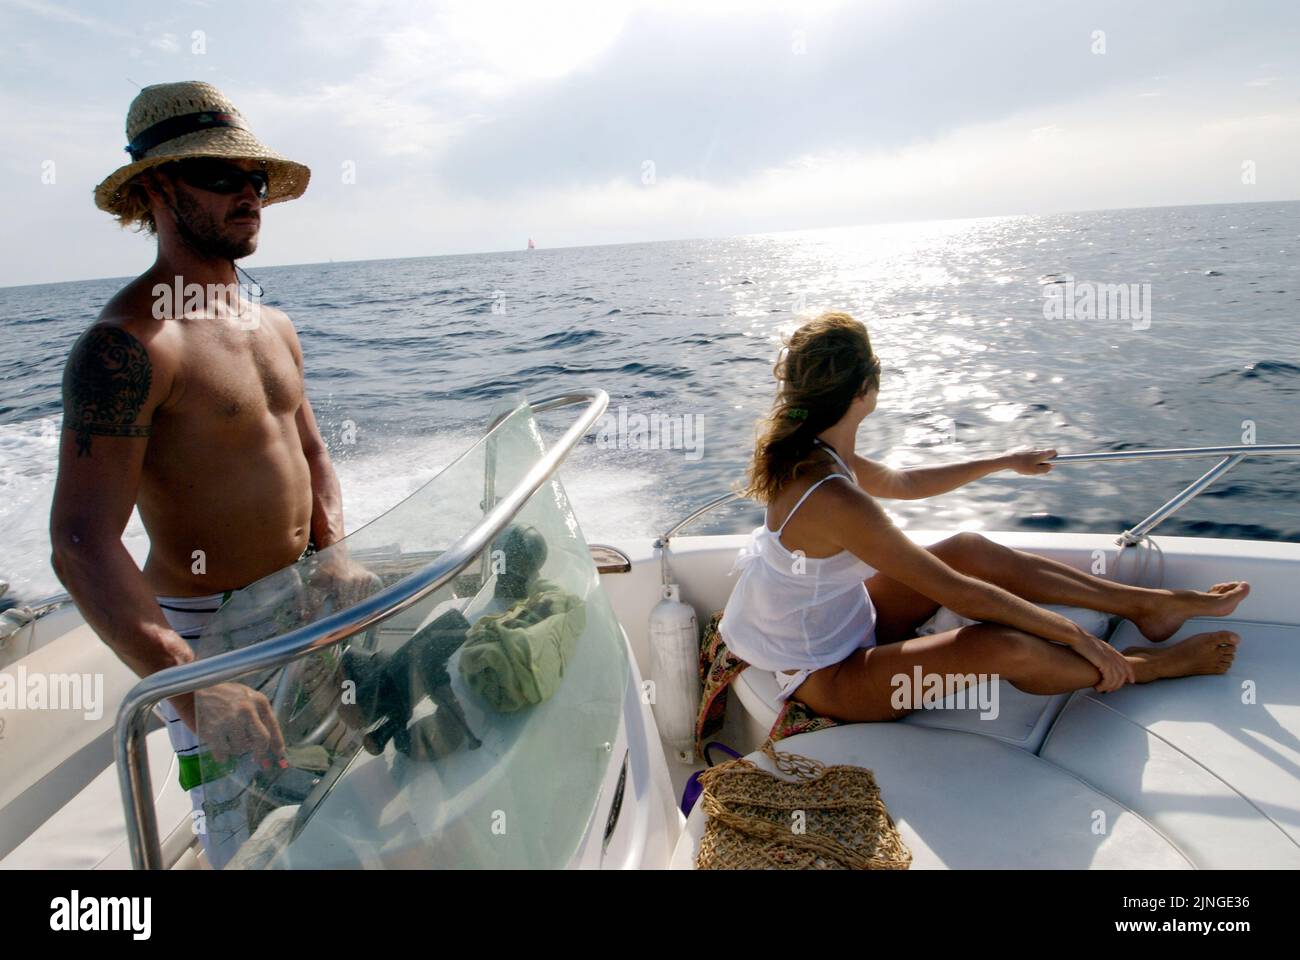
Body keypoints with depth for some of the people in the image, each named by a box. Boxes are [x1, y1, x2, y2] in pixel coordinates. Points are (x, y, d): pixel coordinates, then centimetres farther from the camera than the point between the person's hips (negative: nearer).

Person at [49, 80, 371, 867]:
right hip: (207, 630, -7)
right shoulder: (127, 344, -19)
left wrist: (336, 554, -5)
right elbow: (82, 543, -27)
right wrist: (190, 685, -40)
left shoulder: (273, 326, 7)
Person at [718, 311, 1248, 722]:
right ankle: (1144, 667, 6)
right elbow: (956, 593, -27)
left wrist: (1003, 462, 23)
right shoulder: (834, 499, -34)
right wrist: (1075, 634, -16)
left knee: (971, 550, 5)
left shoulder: (804, 453, -5)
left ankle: (1147, 603, 16)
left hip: (844, 623, 9)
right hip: (826, 680, -9)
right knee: (1002, 646, -24)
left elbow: (903, 483, 14)